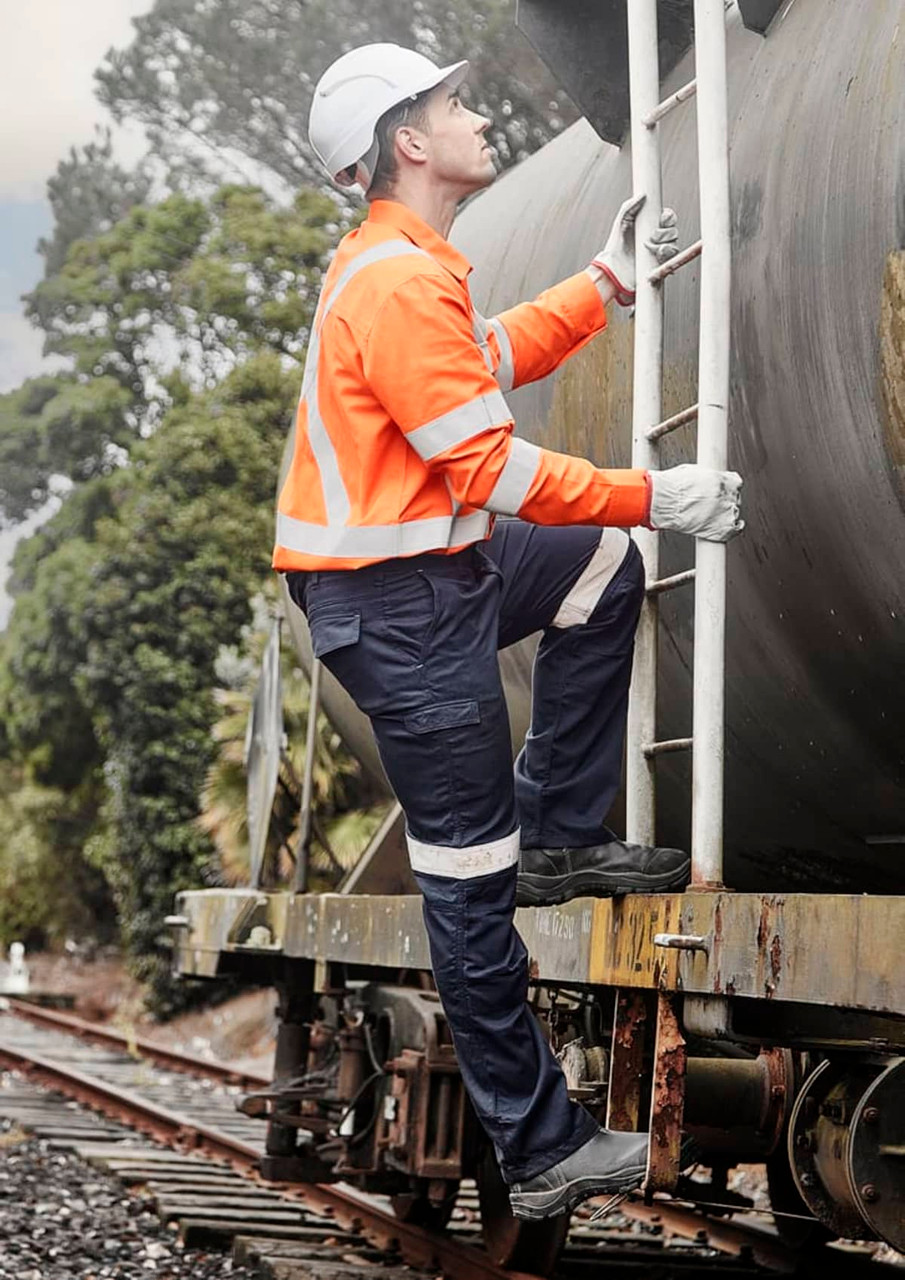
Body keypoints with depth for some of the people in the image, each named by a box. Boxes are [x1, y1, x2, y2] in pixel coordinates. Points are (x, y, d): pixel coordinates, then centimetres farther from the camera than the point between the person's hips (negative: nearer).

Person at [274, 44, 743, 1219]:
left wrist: (611, 282, 22)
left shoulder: (403, 265, 11)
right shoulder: (399, 285, -22)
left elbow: (498, 357, 25)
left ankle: (561, 839, 20)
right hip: (397, 607, -10)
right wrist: (654, 498, -15)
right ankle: (543, 1156, 7)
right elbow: (495, 470, -23)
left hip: (438, 565, 10)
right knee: (471, 880, -3)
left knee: (605, 572, 23)